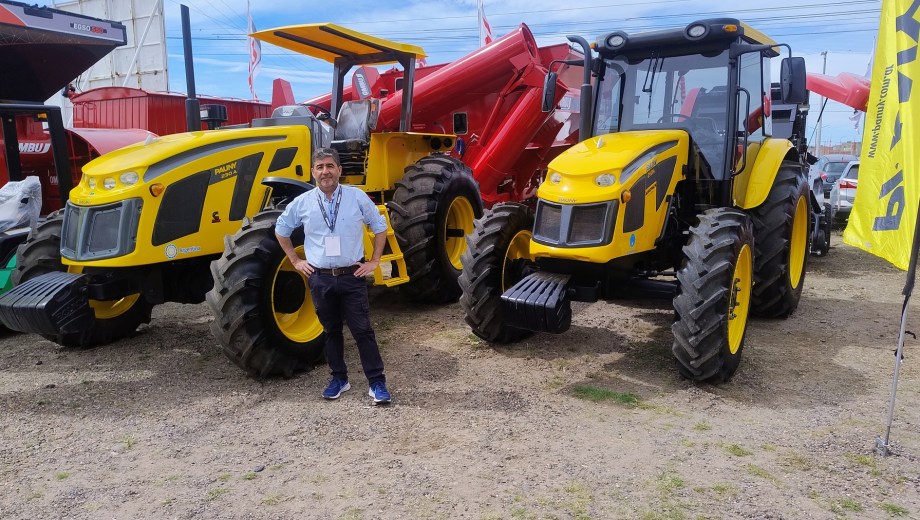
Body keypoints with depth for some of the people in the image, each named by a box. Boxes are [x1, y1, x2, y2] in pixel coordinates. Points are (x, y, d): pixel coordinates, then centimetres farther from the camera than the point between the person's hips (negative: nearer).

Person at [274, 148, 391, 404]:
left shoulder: (357, 197, -3)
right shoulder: (302, 203, 0)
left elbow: (380, 227, 7)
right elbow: (281, 230, 16)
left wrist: (374, 261, 3)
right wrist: (296, 261, 11)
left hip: (352, 276, -2)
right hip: (320, 278, 2)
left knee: (362, 330, -2)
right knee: (331, 331, 14)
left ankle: (377, 382, 6)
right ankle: (339, 378, 28)